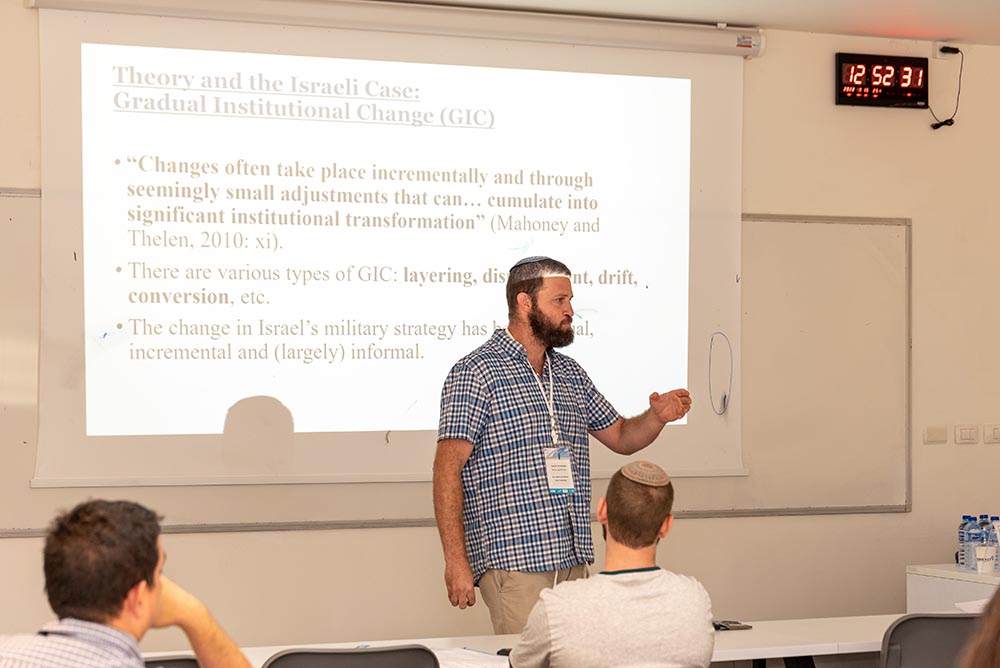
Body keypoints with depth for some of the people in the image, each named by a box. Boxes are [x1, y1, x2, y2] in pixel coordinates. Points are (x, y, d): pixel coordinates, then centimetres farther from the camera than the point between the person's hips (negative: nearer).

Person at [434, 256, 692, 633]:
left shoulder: (571, 375, 16)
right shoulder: (476, 372, -6)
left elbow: (621, 437, 26)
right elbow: (448, 468, -12)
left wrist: (657, 416, 2)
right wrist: (456, 561, -19)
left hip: (573, 560, 7)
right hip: (513, 562, -7)